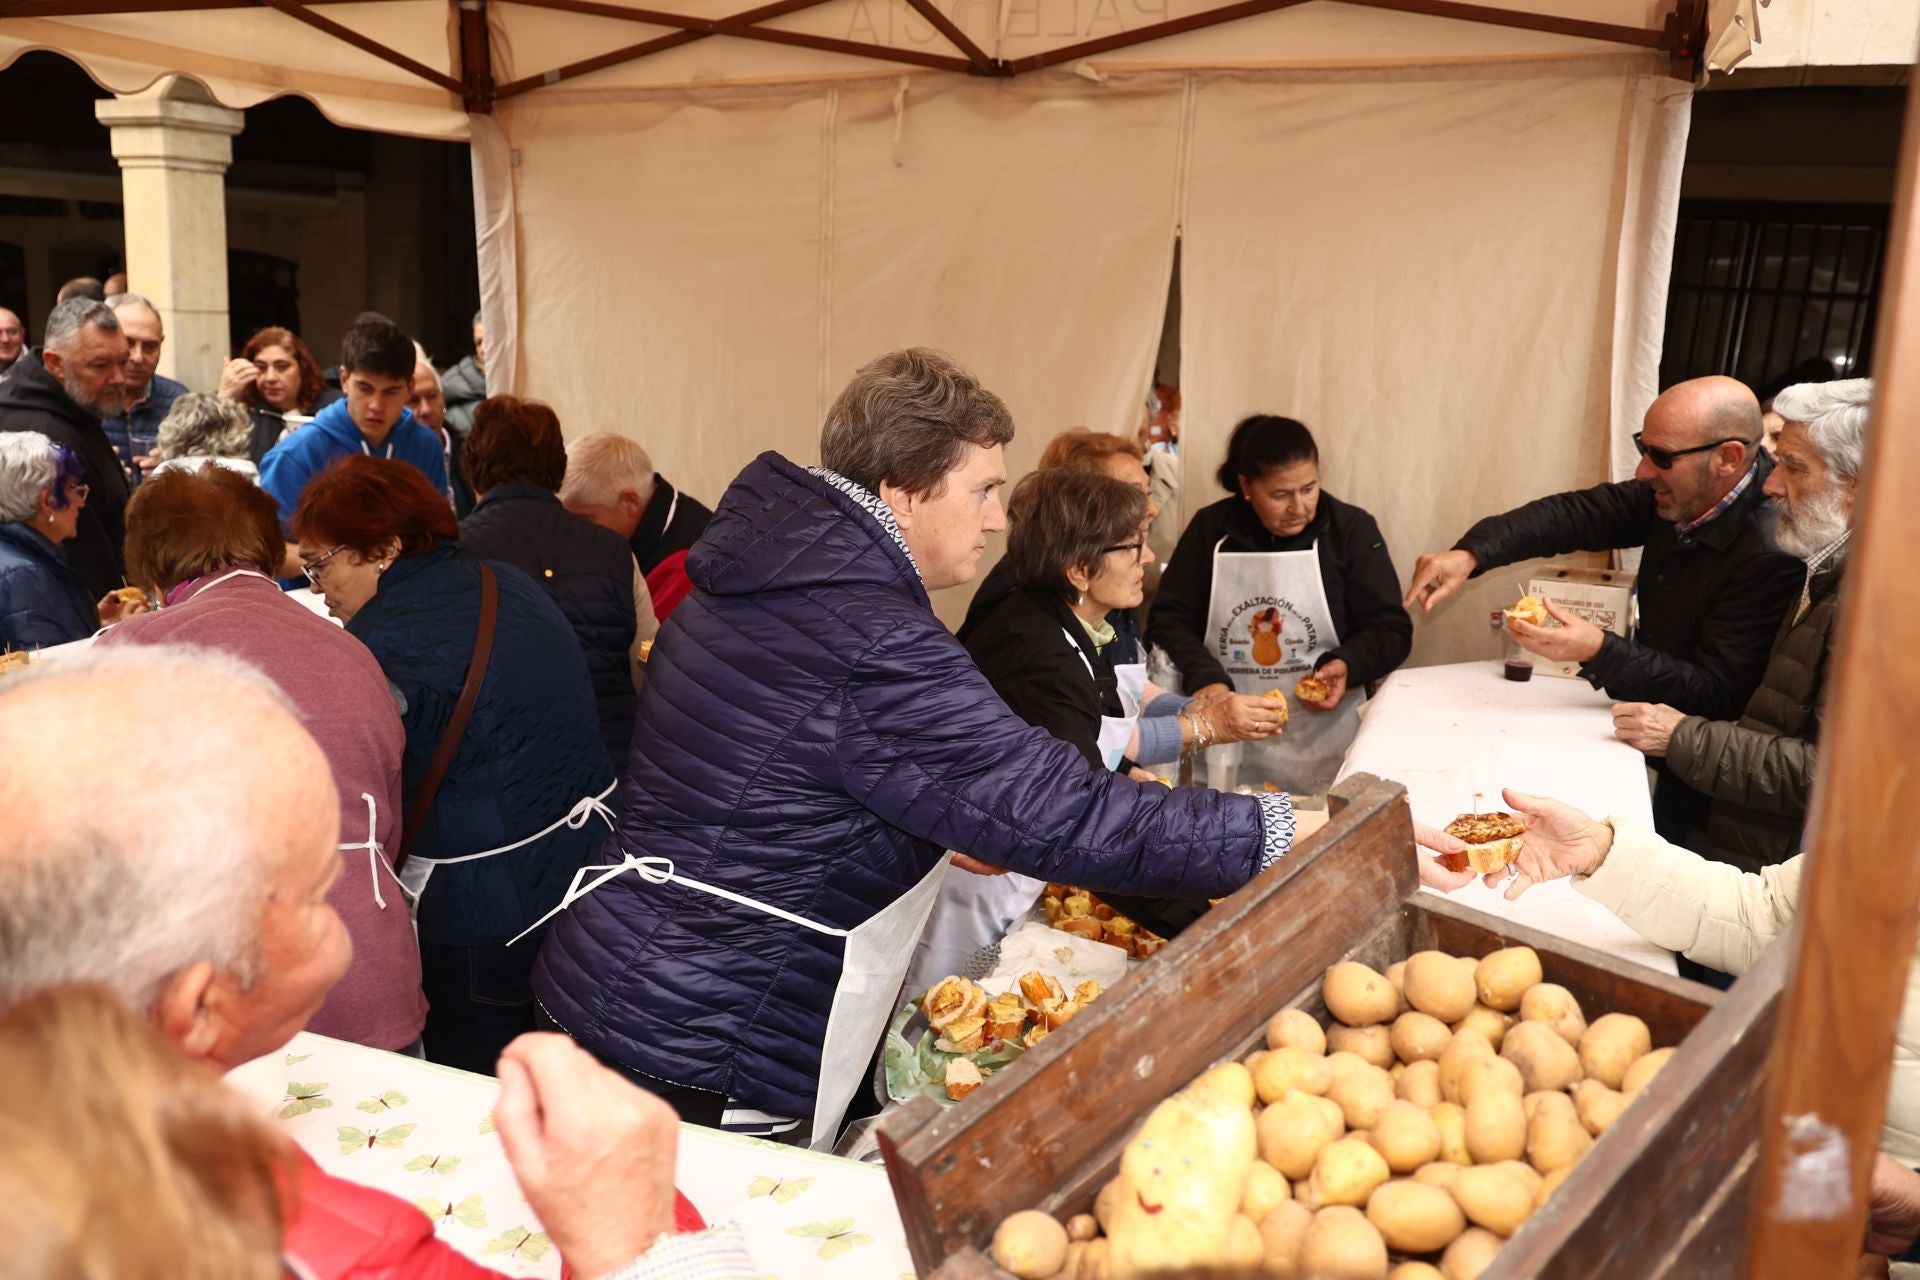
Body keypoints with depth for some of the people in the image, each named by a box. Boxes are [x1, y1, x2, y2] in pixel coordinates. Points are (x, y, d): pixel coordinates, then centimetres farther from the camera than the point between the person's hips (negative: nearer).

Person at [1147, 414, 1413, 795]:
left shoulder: (1351, 529, 5)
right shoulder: (1210, 528, 6)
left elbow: (1391, 629, 7)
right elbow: (1169, 618, 5)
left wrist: (1348, 665, -14)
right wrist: (1205, 677, -13)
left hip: (1323, 737, 0)